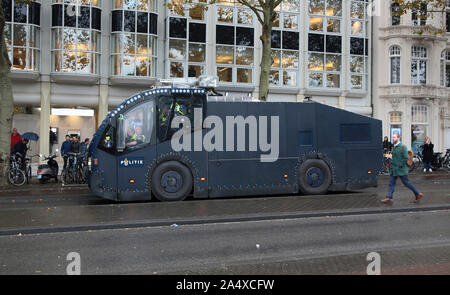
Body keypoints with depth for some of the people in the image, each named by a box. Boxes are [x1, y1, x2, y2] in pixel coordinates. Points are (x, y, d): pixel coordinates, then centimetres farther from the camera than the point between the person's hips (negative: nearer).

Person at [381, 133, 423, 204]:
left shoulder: (402, 147, -15)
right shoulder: (394, 147, 11)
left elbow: (406, 158, -19)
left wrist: (400, 165, -18)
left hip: (401, 170, -8)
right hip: (394, 169, 8)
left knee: (406, 183, 1)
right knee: (391, 183, 4)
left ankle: (418, 194, 15)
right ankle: (389, 198, 4)